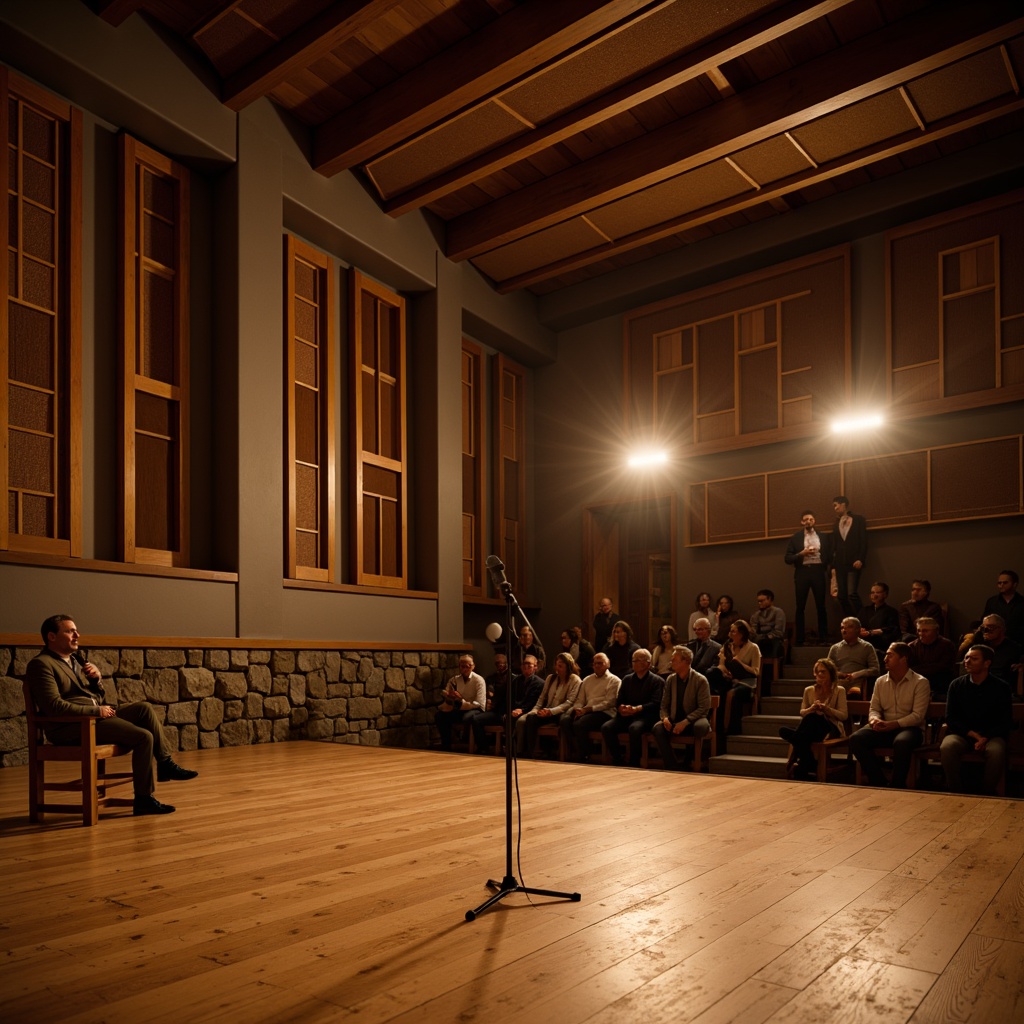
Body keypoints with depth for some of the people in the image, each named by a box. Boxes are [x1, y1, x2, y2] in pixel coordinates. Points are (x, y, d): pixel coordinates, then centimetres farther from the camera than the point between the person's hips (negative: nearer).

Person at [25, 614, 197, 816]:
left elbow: (96, 694, 22)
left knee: (144, 707, -7)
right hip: (70, 727, -9)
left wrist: (96, 677, 0)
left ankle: (165, 764, -2)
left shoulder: (75, 658, 17)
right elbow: (54, 706, -22)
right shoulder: (41, 664, -11)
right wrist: (97, 710, -19)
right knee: (143, 737, -19)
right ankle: (143, 799, -9)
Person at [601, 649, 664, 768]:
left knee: (634, 728, -38)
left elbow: (656, 703, -9)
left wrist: (636, 709, -23)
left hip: (646, 716, -5)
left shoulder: (657, 681, 4)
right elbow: (619, 701, 16)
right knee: (606, 727, -22)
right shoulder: (627, 679, 21)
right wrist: (621, 708, -9)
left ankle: (634, 764, -22)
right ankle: (617, 761, -11)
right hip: (626, 716, 5)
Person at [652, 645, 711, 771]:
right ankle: (673, 767, -20)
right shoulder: (670, 680, 6)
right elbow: (664, 706, 9)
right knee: (657, 728, -27)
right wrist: (665, 718, -14)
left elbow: (704, 708, -13)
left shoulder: (700, 680, -8)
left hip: (694, 720, -3)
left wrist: (685, 722, -22)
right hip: (675, 720, 3)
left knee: (700, 727, -38)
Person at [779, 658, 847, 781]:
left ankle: (794, 759, -30)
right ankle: (811, 766, -25)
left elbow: (844, 716, 0)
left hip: (831, 730, -4)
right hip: (812, 729, 4)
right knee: (784, 730, -28)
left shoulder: (839, 691, 6)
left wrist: (826, 709, -16)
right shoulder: (809, 690, 15)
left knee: (811, 718, -40)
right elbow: (802, 713, 12)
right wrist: (811, 708, -11)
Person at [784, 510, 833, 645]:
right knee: (800, 607, 2)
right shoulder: (795, 538, 6)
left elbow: (829, 555, 13)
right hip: (802, 572, 0)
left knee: (821, 606, 3)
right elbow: (788, 559, 1)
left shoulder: (823, 536, 10)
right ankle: (800, 638, 8)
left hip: (818, 571, 1)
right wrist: (801, 553, -12)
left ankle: (823, 636, 12)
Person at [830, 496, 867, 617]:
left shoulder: (858, 520, 4)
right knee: (841, 596, -1)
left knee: (852, 593, -16)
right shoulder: (836, 524, 18)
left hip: (853, 562, -5)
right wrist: (833, 566, 10)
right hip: (840, 564, 5)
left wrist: (860, 559, -13)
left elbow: (864, 541, -3)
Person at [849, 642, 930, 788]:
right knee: (856, 739, -22)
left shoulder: (920, 682, -4)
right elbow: (874, 709, 12)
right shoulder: (881, 681, 12)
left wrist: (892, 724, -22)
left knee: (901, 742, -41)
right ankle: (879, 783, -10)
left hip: (909, 728, -5)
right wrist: (875, 720, -14)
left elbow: (918, 716, -11)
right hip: (884, 728, 5)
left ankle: (898, 786, -19)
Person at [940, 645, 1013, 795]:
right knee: (947, 747, -32)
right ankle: (955, 792, -16)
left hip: (991, 735, -1)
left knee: (996, 751, -36)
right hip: (962, 734, 1)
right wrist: (973, 734, -11)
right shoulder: (956, 685, 6)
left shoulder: (1001, 688, 3)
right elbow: (950, 718, 4)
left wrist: (986, 738, -15)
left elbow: (1006, 722, 1)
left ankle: (989, 793, -14)